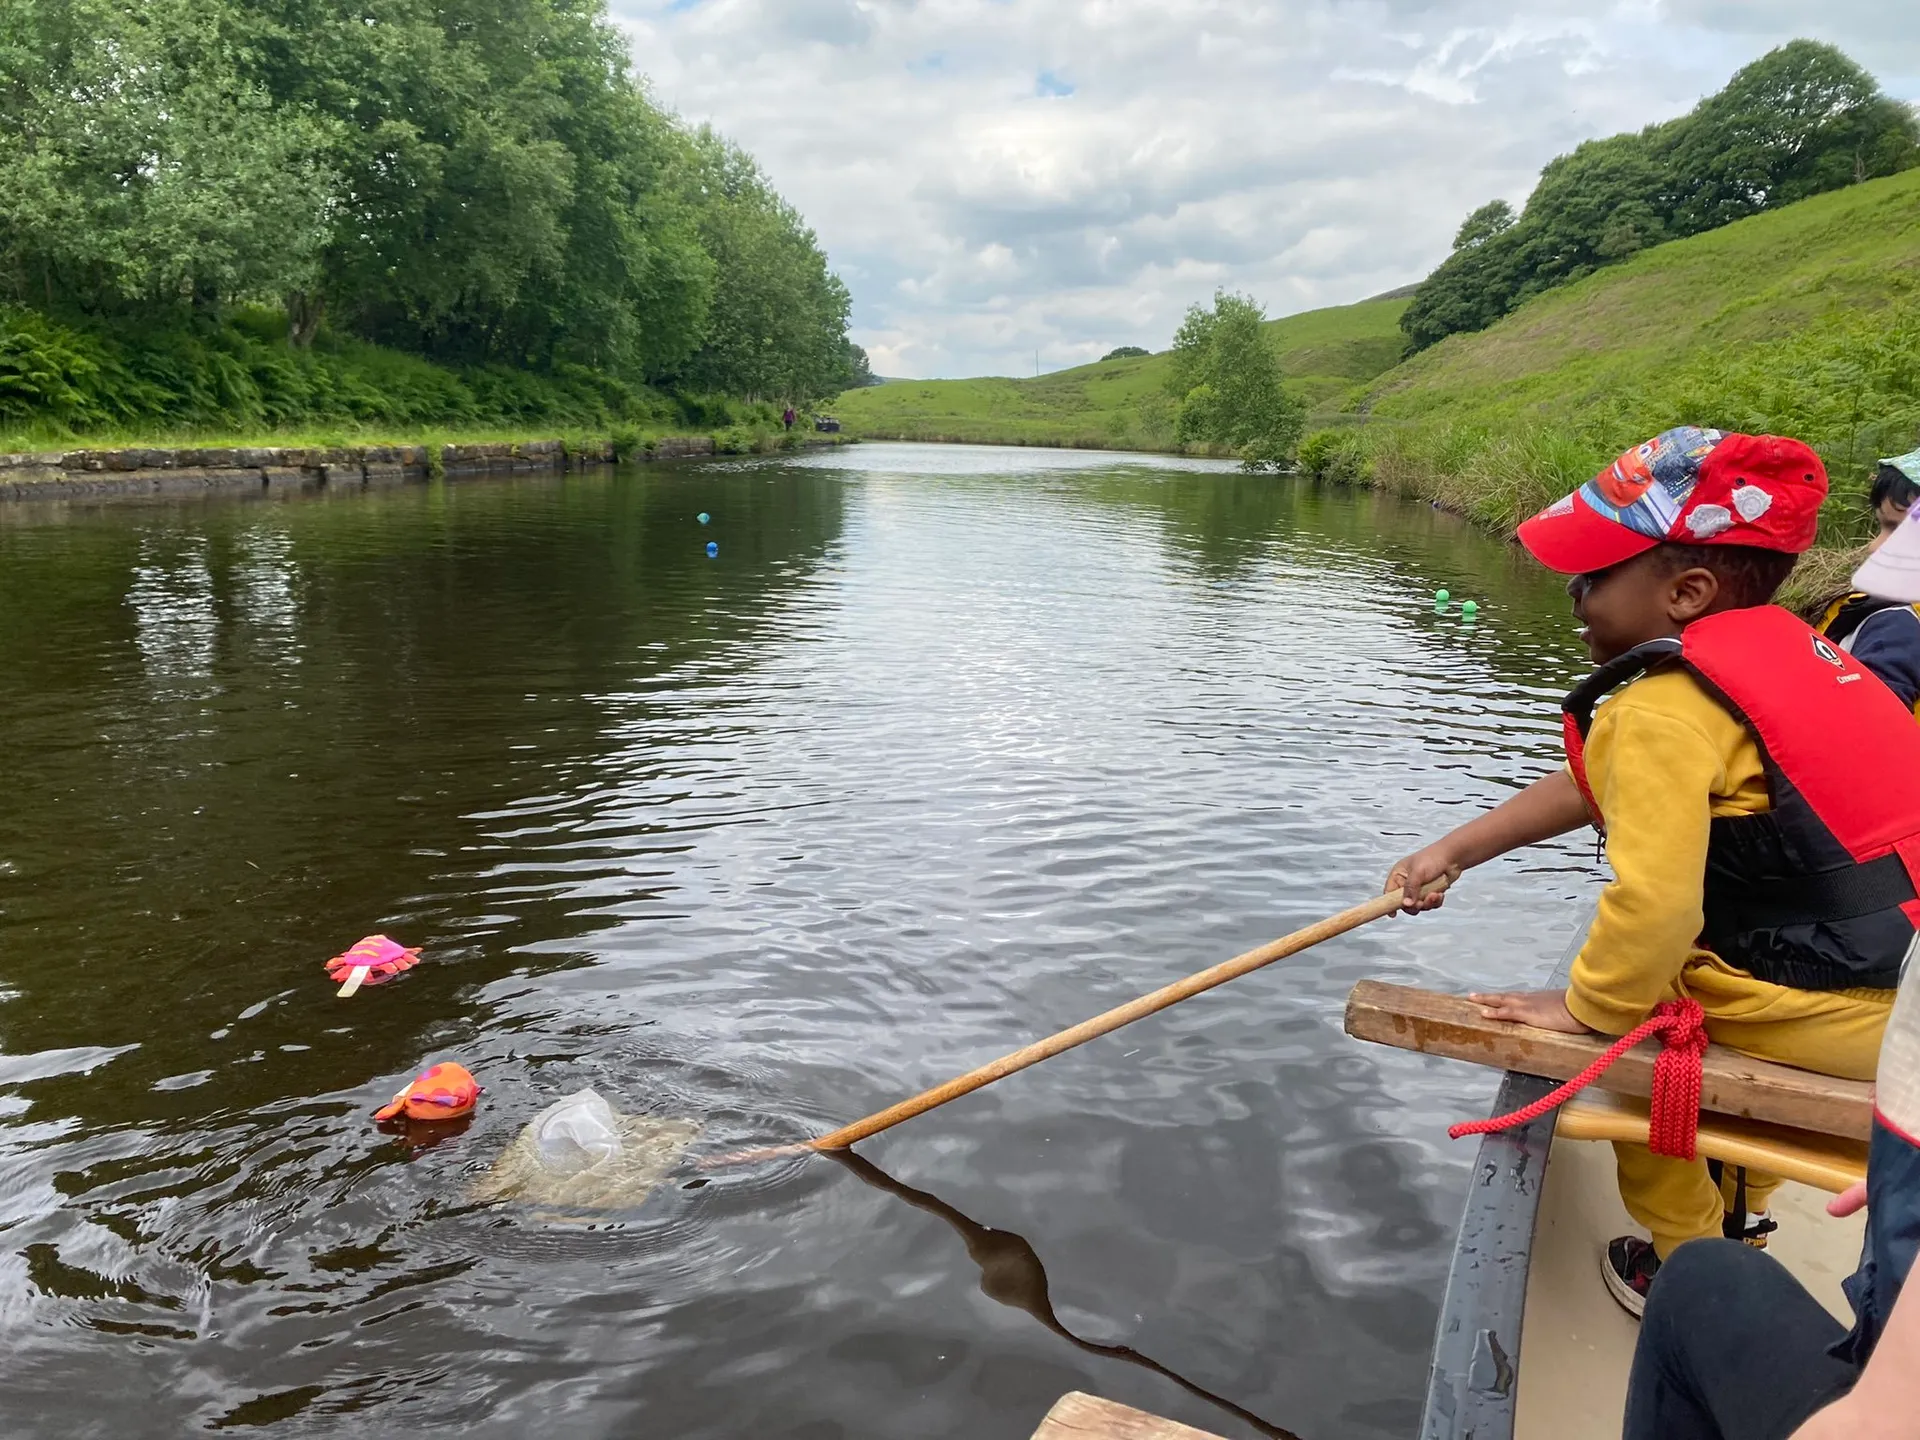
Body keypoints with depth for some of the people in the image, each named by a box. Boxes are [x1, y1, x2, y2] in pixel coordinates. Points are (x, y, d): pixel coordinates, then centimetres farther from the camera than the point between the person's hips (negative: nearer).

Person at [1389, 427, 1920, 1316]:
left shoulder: (1664, 711, -21)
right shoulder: (1783, 646, 9)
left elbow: (1651, 902, -29)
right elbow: (1596, 784, 14)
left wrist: (1582, 1009, -10)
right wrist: (1454, 849, 15)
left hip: (1841, 1015, -9)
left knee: (1622, 1020, 11)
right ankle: (1744, 1207, 49)